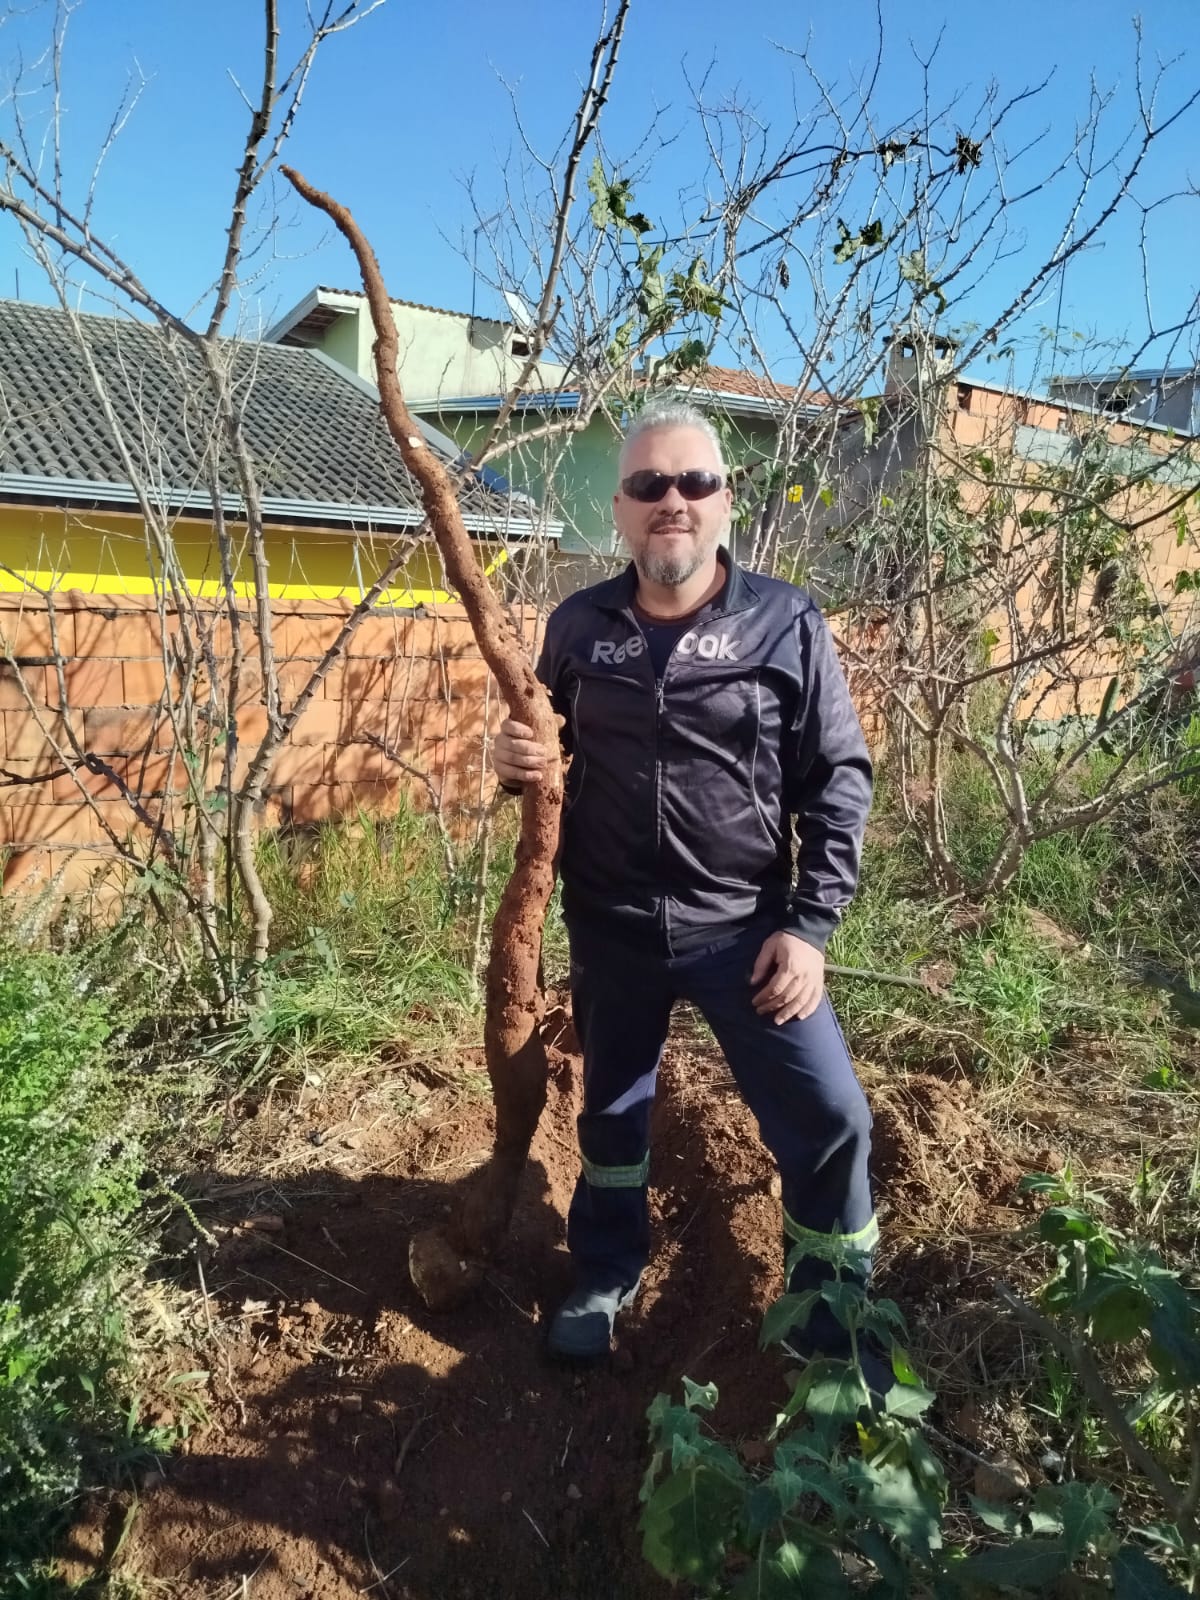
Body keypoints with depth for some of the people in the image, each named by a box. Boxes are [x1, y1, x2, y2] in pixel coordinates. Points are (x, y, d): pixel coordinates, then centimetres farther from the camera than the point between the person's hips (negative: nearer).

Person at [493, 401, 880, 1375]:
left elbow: (840, 778, -6)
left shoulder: (786, 624, -7)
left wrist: (810, 927, -11)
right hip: (610, 924, 3)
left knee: (828, 1119, -4)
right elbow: (550, 748, 15)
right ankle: (606, 1277, 45)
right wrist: (515, 761, -10)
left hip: (744, 925, -2)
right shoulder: (578, 626, 1)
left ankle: (838, 1325, 25)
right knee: (611, 1108, 18)